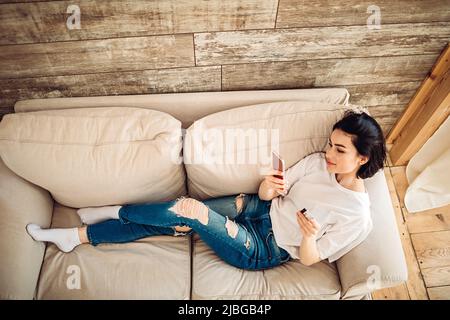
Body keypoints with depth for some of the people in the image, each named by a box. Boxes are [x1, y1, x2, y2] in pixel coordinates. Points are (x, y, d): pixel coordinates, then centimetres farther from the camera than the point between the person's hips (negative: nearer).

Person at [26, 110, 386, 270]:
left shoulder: (358, 217, -15)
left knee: (187, 209, -23)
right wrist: (268, 186, -23)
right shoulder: (318, 162, -2)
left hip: (264, 251, -5)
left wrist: (308, 235, -31)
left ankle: (118, 211, 6)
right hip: (260, 212, 5)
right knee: (166, 221, -8)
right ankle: (76, 236, 8)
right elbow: (268, 195, -1)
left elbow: (309, 258, -10)